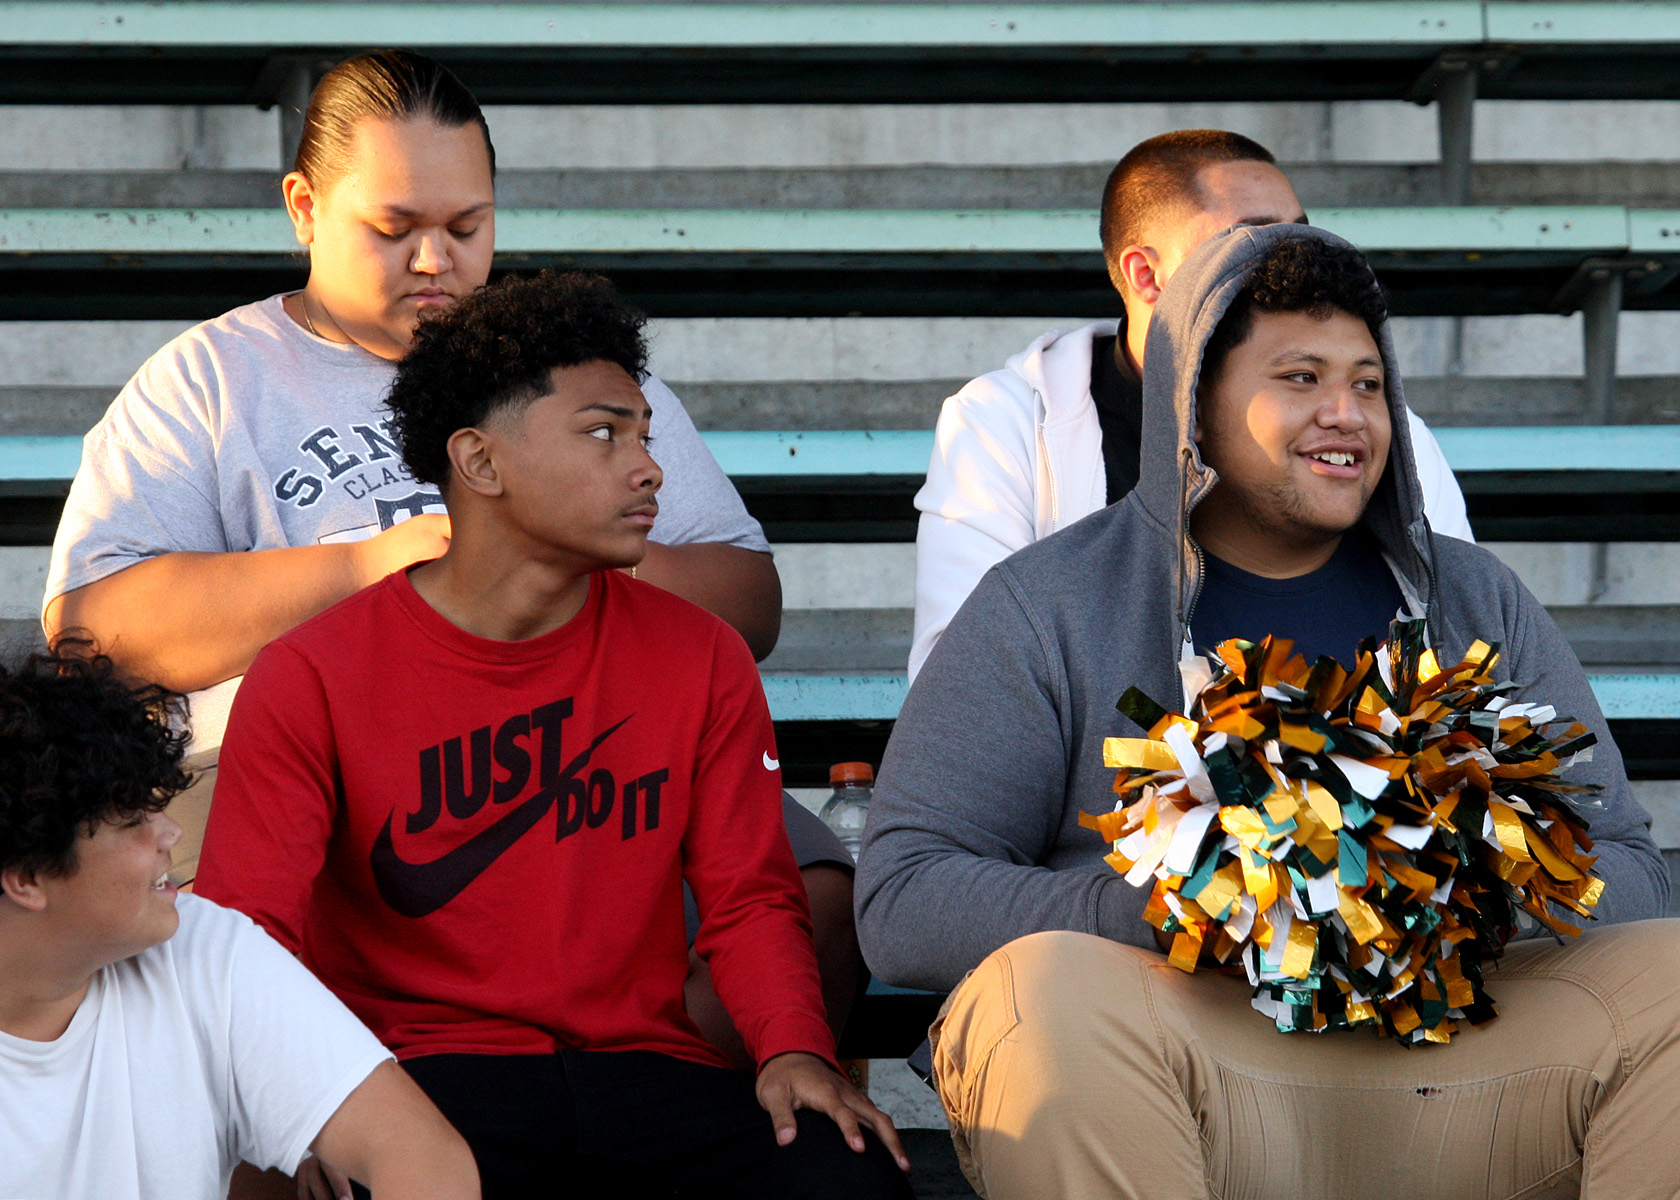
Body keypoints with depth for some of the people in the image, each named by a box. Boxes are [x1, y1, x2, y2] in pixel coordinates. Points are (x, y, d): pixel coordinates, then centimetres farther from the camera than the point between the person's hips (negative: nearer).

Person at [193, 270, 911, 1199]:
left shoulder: (699, 660, 9)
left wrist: (794, 1049, -11)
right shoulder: (313, 679, -1)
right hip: (425, 1067, -4)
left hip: (643, 1060, 4)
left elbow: (749, 898, 11)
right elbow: (248, 930, -5)